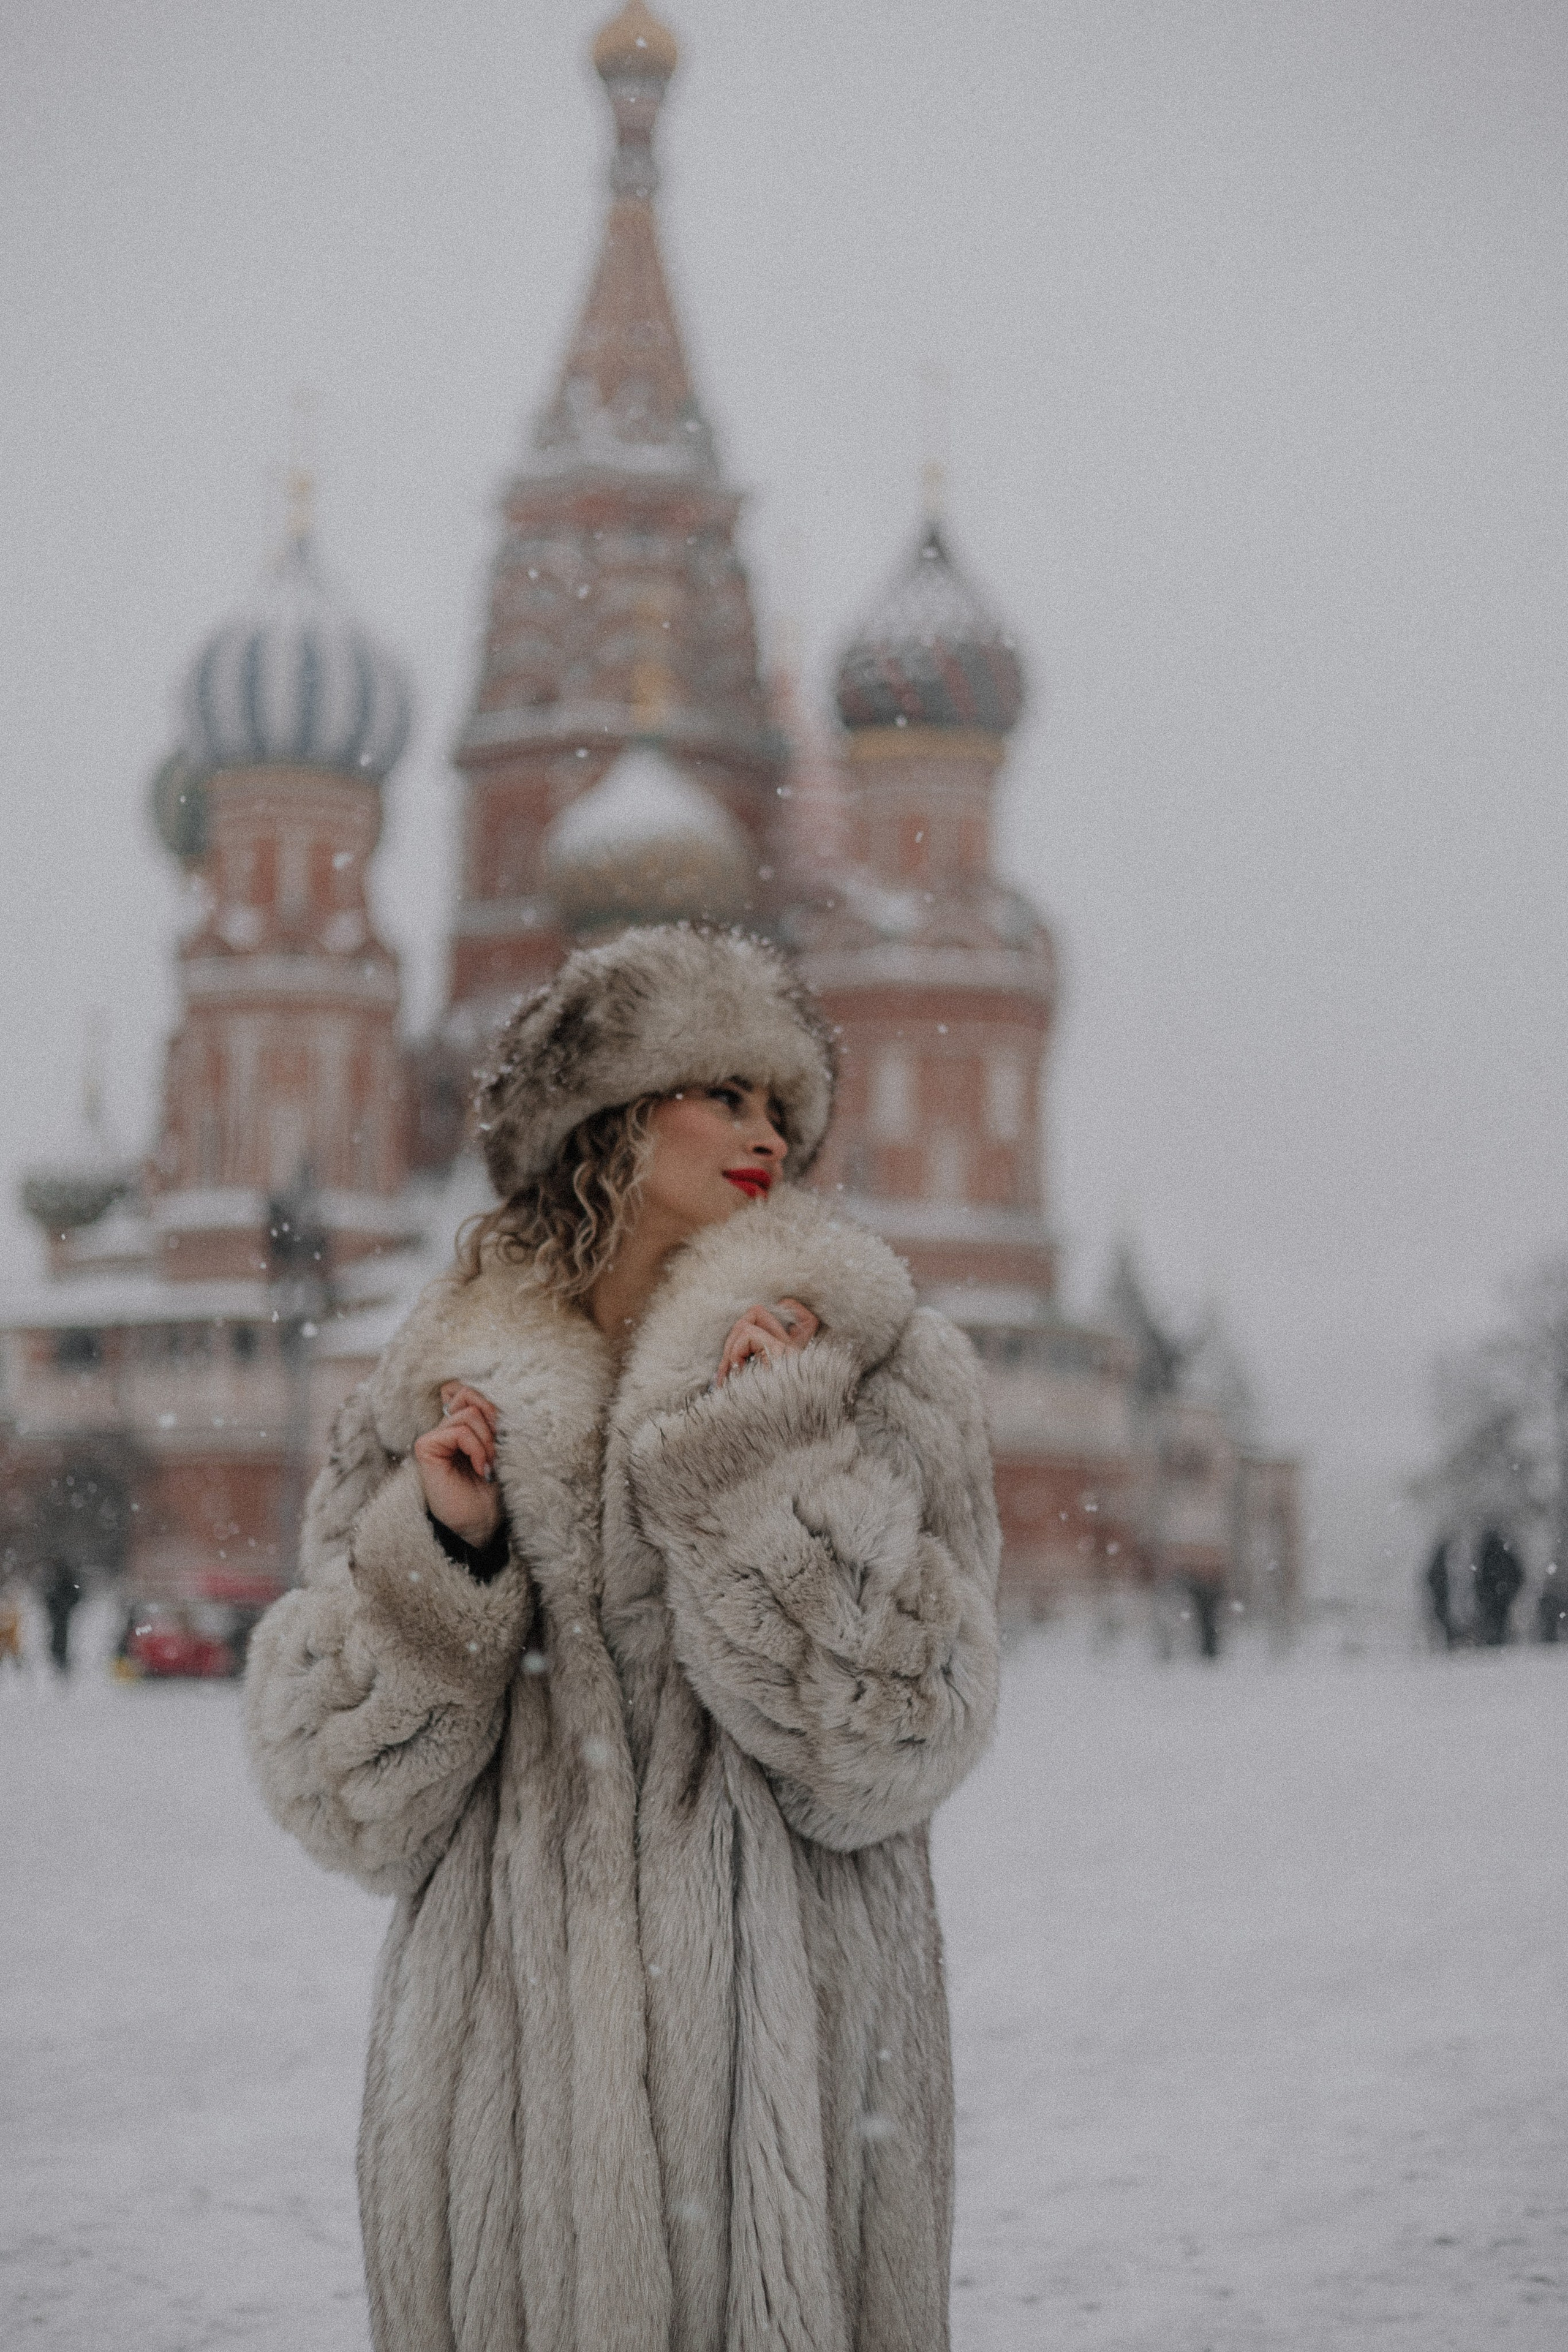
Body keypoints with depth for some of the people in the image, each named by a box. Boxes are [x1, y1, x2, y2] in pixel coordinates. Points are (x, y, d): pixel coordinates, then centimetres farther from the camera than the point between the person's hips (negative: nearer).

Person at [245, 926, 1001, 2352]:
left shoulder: (877, 1370, 4)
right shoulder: (452, 1388, 8)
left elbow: (882, 1750, -9)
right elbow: (345, 1799, 4)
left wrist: (763, 1448, -11)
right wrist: (441, 1551, -9)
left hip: (780, 2052, -1)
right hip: (517, 2046, 1)